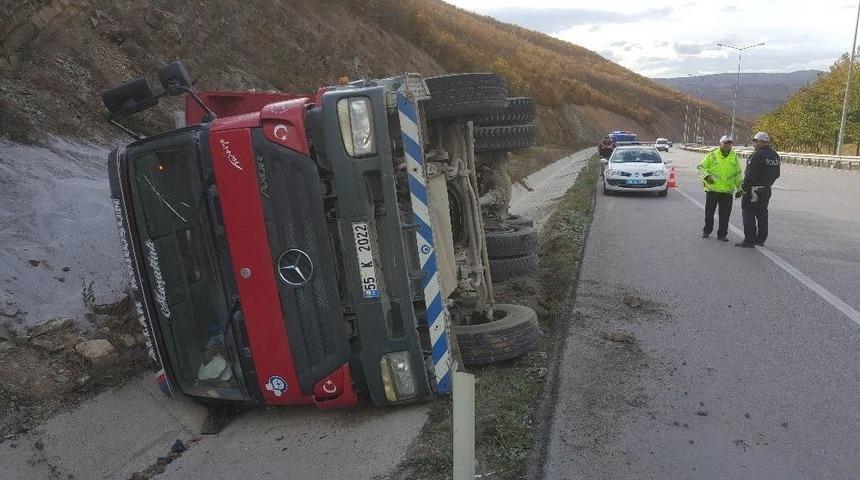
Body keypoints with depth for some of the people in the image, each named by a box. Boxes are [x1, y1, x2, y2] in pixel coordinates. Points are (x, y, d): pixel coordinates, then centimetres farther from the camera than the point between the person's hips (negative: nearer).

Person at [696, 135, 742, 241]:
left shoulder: (735, 157, 9)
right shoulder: (712, 155, -2)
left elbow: (738, 174, 16)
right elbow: (700, 167, -2)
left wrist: (739, 188, 13)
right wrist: (706, 176, -20)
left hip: (727, 191, 2)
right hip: (712, 189, -2)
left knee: (725, 214, 3)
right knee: (709, 212, 8)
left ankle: (722, 234, 13)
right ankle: (706, 231, 25)